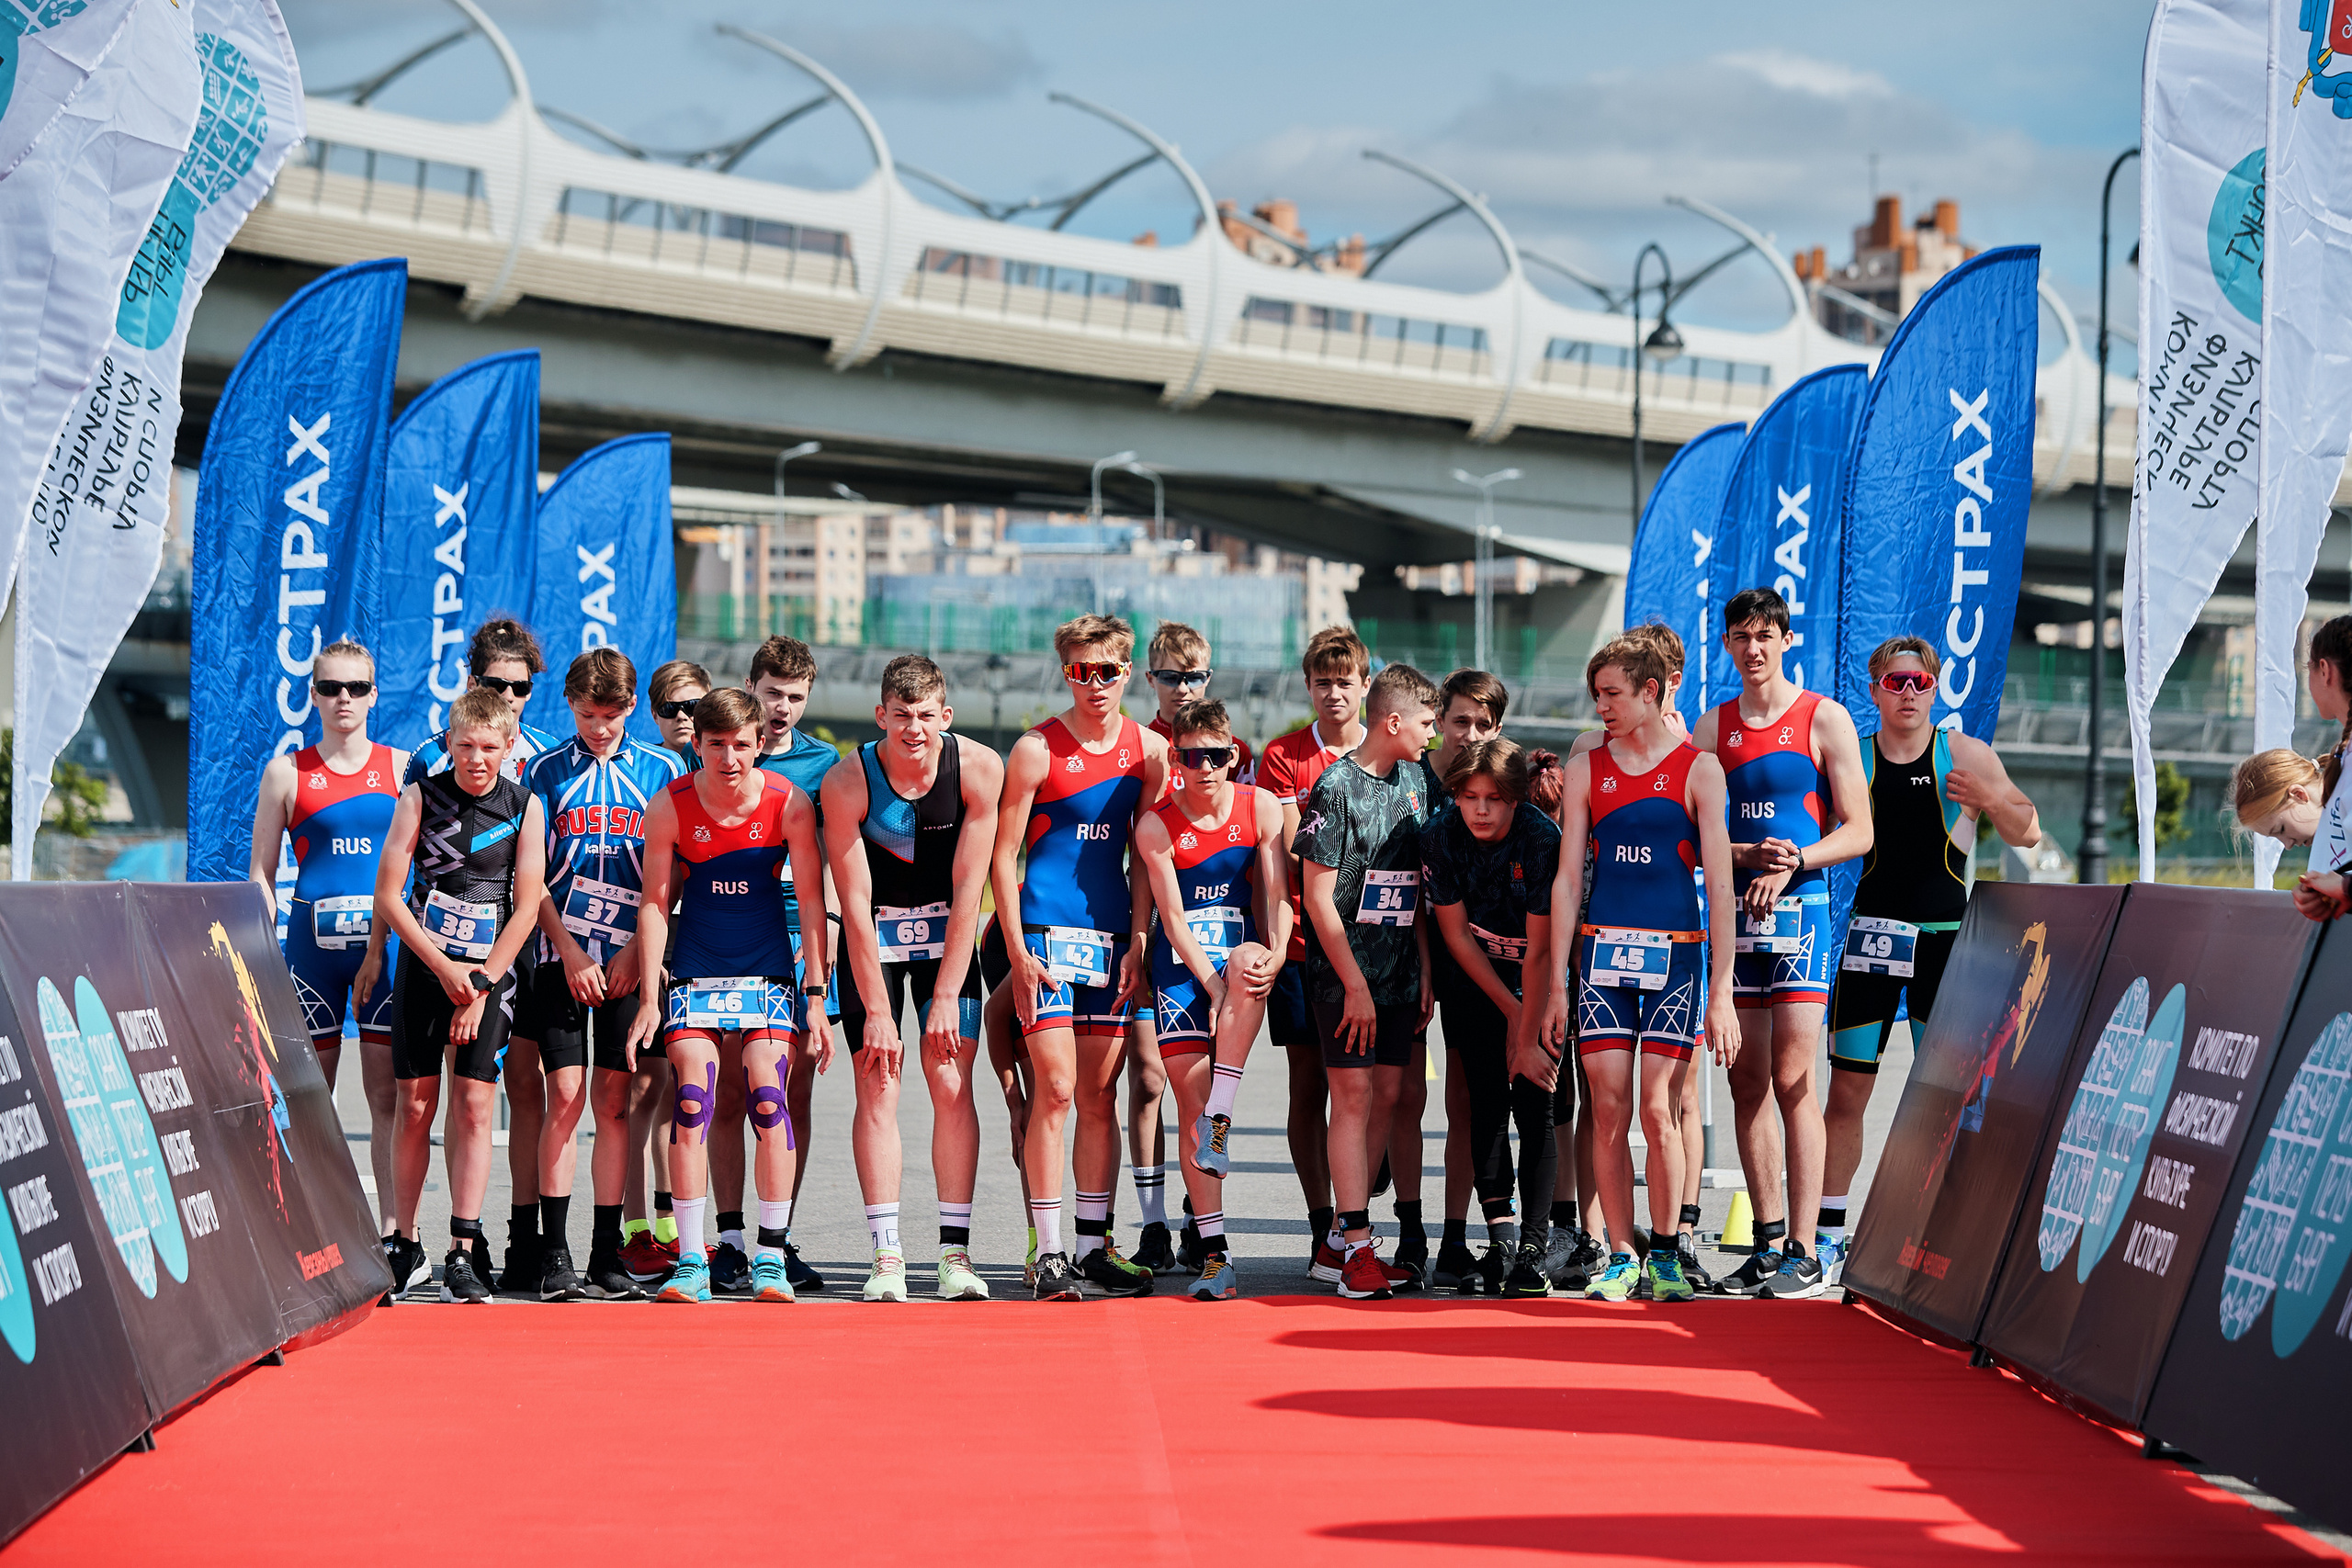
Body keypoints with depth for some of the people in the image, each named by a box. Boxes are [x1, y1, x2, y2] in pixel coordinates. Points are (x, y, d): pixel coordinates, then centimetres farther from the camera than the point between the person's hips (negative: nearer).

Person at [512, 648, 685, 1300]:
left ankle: (607, 1257, 5)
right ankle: (554, 1254, -3)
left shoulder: (661, 772, 7)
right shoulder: (546, 772, 5)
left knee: (614, 1101, 1)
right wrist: (570, 951, -6)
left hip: (628, 961, 1)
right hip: (561, 955, -1)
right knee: (565, 1095, -6)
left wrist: (635, 950, -4)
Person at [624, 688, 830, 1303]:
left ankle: (771, 1259, -4)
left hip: (768, 974, 0)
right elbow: (655, 901, -1)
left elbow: (812, 902, -3)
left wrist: (817, 995, -6)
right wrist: (649, 995, -5)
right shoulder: (671, 806, -8)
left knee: (768, 1103, -11)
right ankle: (691, 1263, -6)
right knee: (692, 1105, -10)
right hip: (695, 973, 0)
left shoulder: (788, 803, -9)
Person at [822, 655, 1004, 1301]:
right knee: (877, 1088, -8)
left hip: (946, 930, 1)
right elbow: (855, 903, -19)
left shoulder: (979, 769, -19)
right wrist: (877, 1011, -19)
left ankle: (955, 1252, -4)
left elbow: (968, 889, -16)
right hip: (874, 935, -1)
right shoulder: (847, 782, -22)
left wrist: (946, 996, -17)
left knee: (952, 1085, -7)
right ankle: (887, 1255, -8)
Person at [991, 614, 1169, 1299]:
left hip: (1110, 933, 4)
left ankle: (1094, 1248, 11)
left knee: (1099, 1095, 7)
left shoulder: (1148, 750, 7)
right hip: (1047, 929, -4)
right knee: (1056, 1089, -9)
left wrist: (1138, 941, 2)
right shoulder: (1037, 750, -5)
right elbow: (1003, 855, -4)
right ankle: (1049, 1253, -7)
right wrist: (1017, 950, -10)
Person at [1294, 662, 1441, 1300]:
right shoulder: (1337, 787, -11)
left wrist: (1424, 971, 10)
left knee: (1386, 1097, 5)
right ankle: (1356, 1250, -10)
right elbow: (1318, 897, -13)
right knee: (1353, 1097, -10)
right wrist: (1356, 985, -14)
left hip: (1399, 967, 7)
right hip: (1345, 967, -7)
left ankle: (1338, 1243, 11)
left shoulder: (1414, 779, 11)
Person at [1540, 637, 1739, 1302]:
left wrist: (1721, 992, -7)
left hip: (1676, 952, -2)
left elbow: (1719, 884, -2)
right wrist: (1556, 984, 5)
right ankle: (1620, 1258, 5)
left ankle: (1664, 1259, 6)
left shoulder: (1698, 768, 1)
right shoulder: (1585, 769, 9)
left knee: (1657, 1111, -7)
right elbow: (1567, 878, 10)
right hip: (1602, 949, 2)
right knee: (1609, 1110, -3)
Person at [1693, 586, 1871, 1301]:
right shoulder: (1713, 726, 12)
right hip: (1733, 911, 4)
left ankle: (1803, 1251, -10)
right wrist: (1749, 854, -11)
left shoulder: (1824, 719, 1)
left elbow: (1858, 831, -2)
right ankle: (1768, 1239, 11)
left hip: (1801, 910, -4)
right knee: (1747, 1081, 4)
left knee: (1792, 1079, -10)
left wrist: (1793, 863, -16)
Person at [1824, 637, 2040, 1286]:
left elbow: (2029, 834, 6)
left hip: (1945, 938, -1)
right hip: (1871, 934, 1)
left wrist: (1991, 801, -13)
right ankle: (1827, 1239, 6)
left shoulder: (1966, 756, 3)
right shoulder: (1849, 761, 5)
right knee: (1846, 1090, 0)